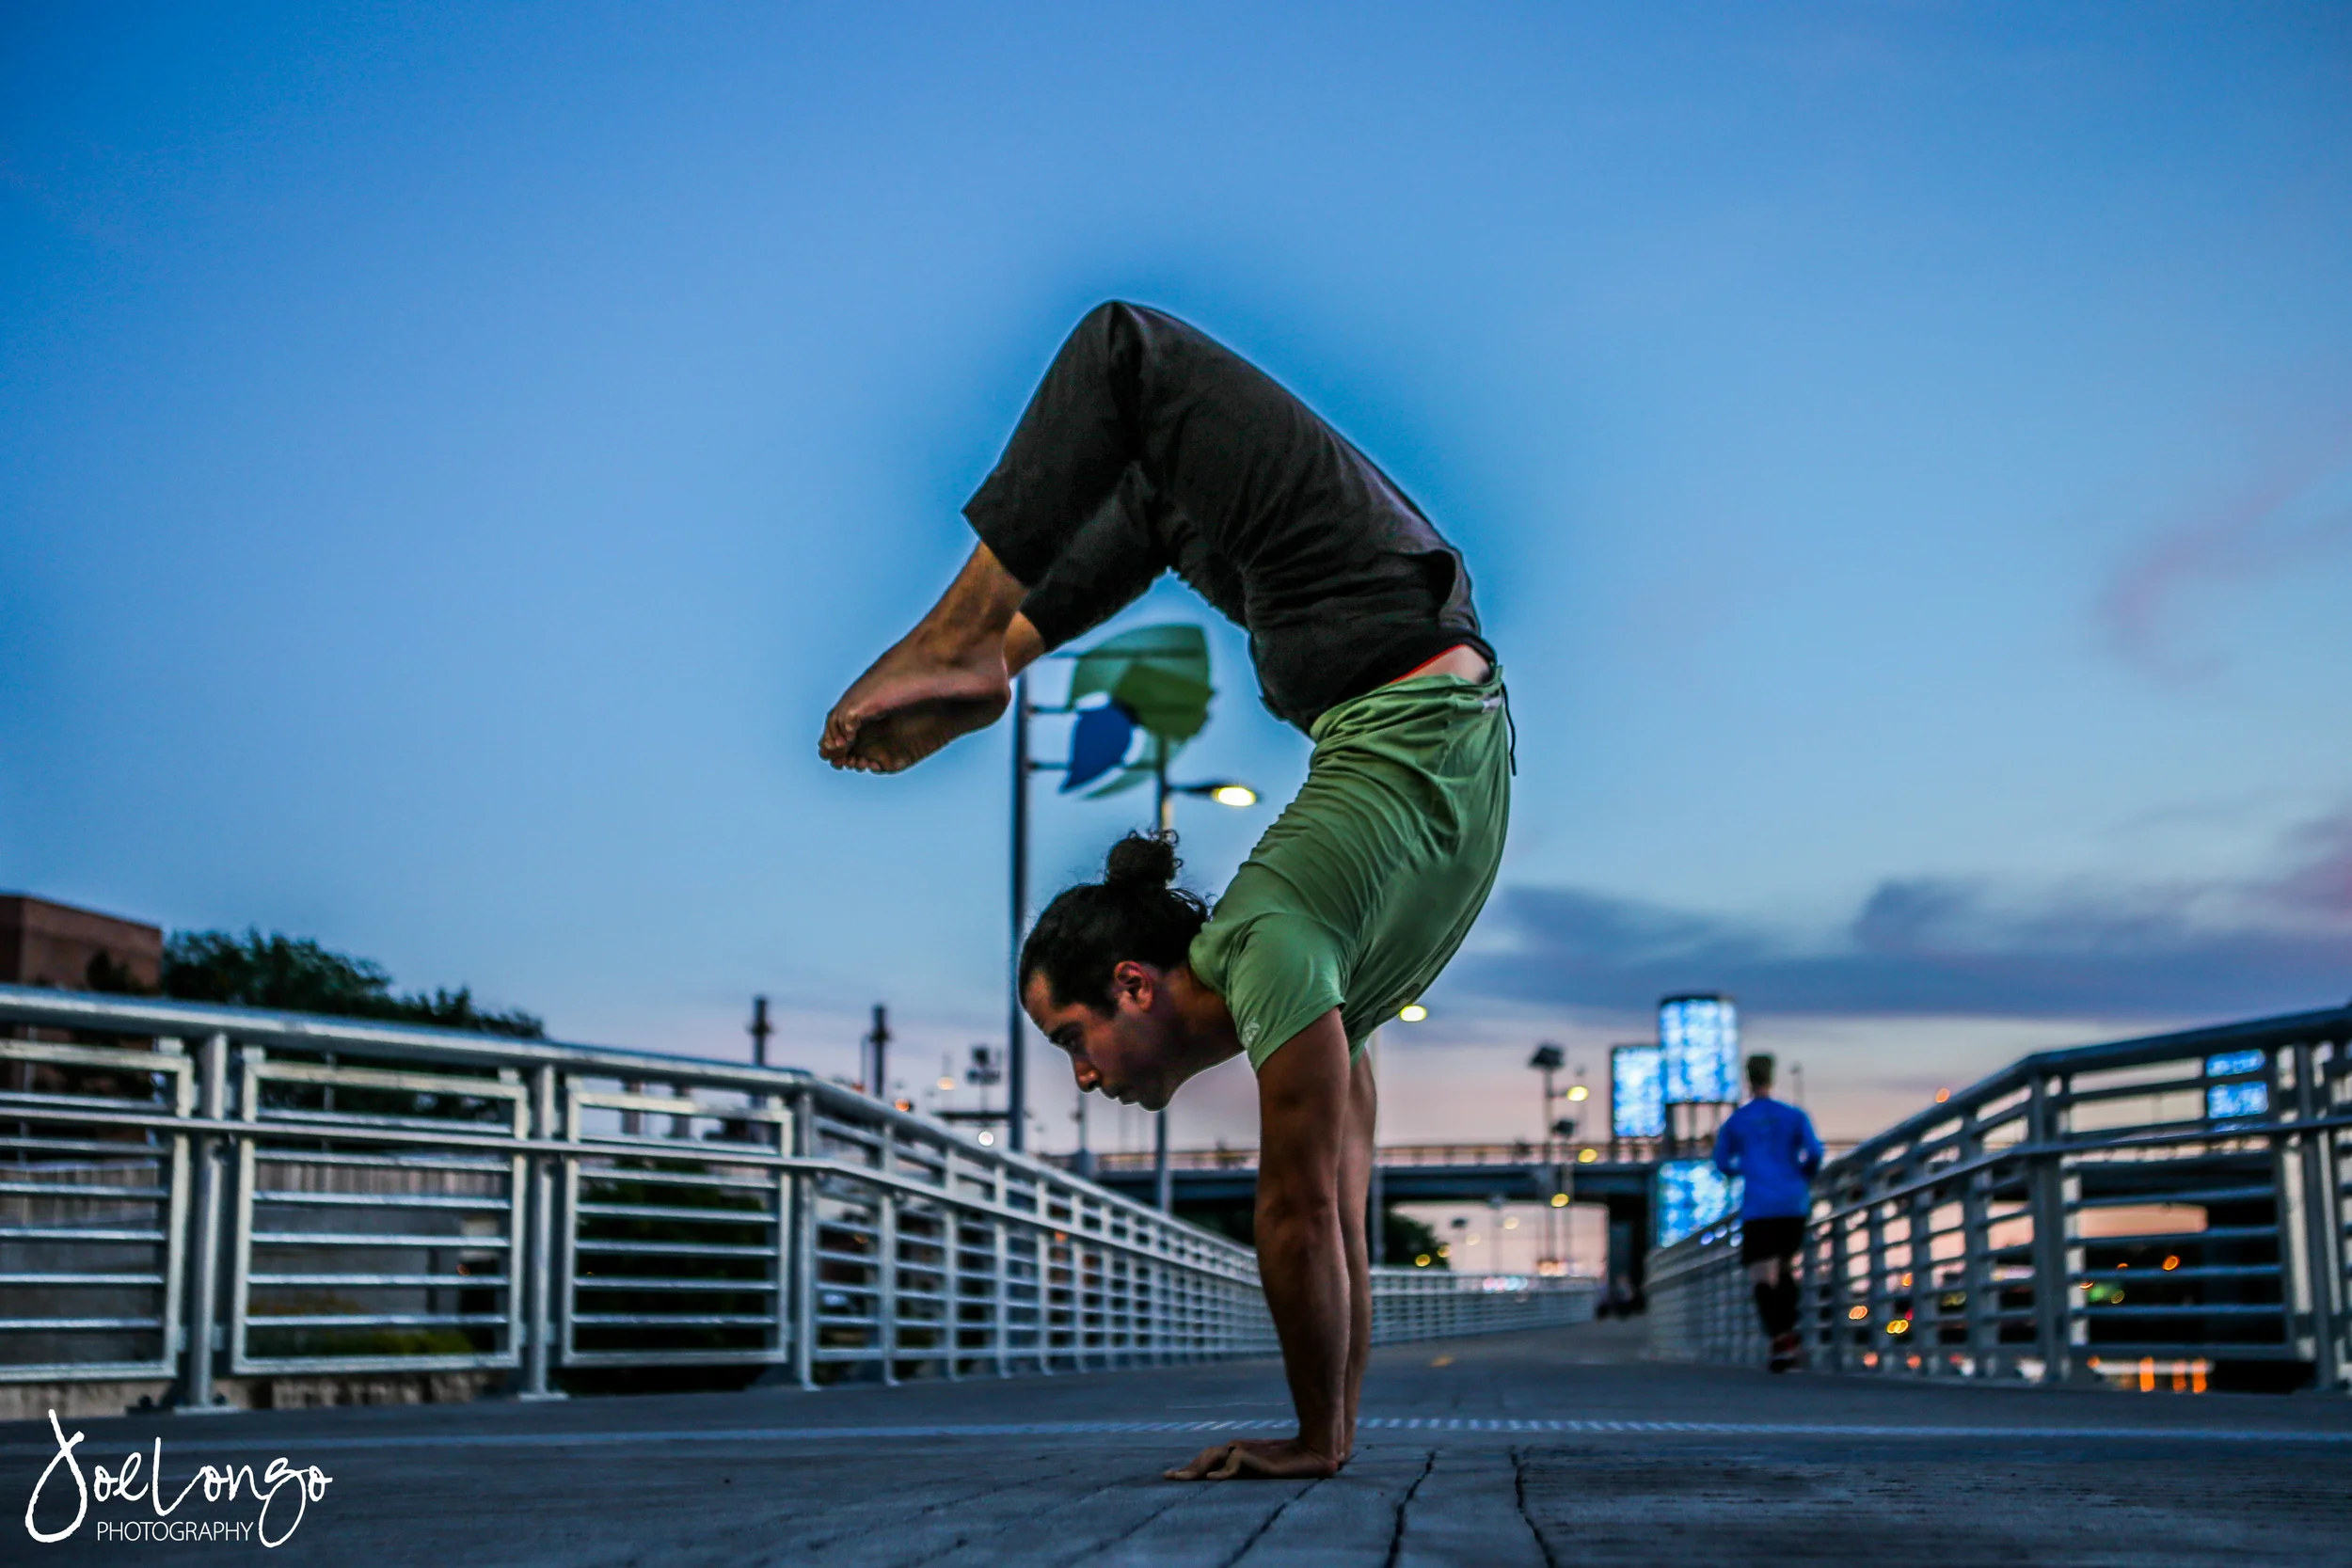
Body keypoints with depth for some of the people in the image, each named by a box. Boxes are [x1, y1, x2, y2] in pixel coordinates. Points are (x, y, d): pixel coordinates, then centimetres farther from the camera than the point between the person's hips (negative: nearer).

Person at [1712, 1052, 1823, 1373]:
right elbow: (1814, 1153, -4)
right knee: (1785, 1268, 19)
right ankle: (1789, 1333, 8)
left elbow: (1722, 1163, 12)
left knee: (1763, 1277, -6)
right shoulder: (1795, 1116, 6)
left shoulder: (1734, 1121, 7)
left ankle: (1781, 1340, -24)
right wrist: (1803, 1179, 15)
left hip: (1757, 1209, -2)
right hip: (1793, 1205, 2)